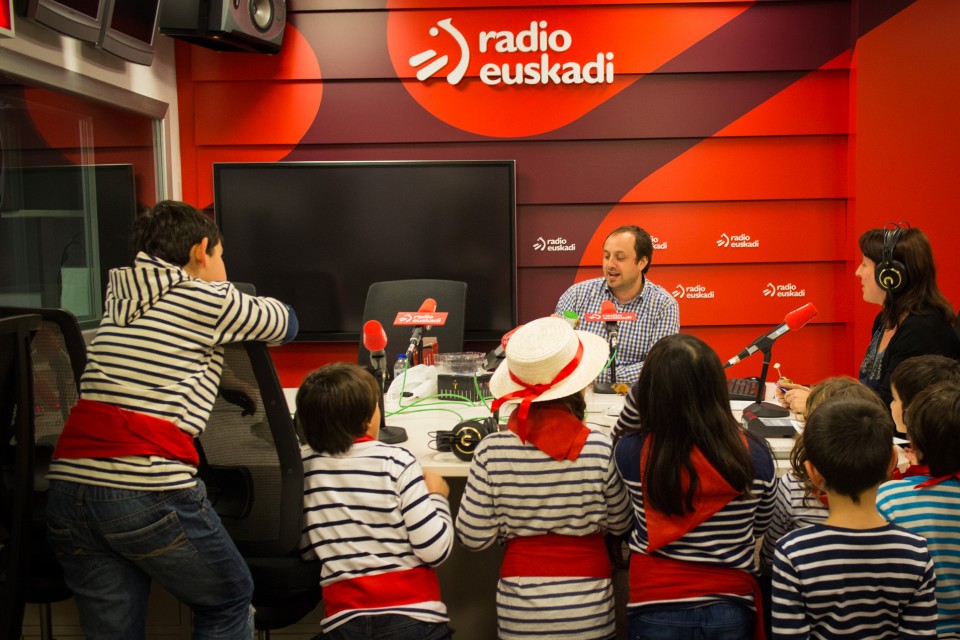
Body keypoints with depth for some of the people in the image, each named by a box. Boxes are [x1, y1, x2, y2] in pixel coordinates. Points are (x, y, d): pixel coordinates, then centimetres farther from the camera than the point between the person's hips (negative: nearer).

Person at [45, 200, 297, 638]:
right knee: (229, 604, 16)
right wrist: (258, 306, 35)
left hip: (68, 482, 7)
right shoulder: (210, 300, 0)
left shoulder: (119, 297, 19)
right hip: (146, 486, -6)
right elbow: (285, 324, 15)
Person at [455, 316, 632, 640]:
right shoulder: (600, 448, -15)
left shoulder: (491, 450, -15)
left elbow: (474, 537, -8)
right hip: (588, 610, 0)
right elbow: (619, 525, -1)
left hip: (520, 611, 1)